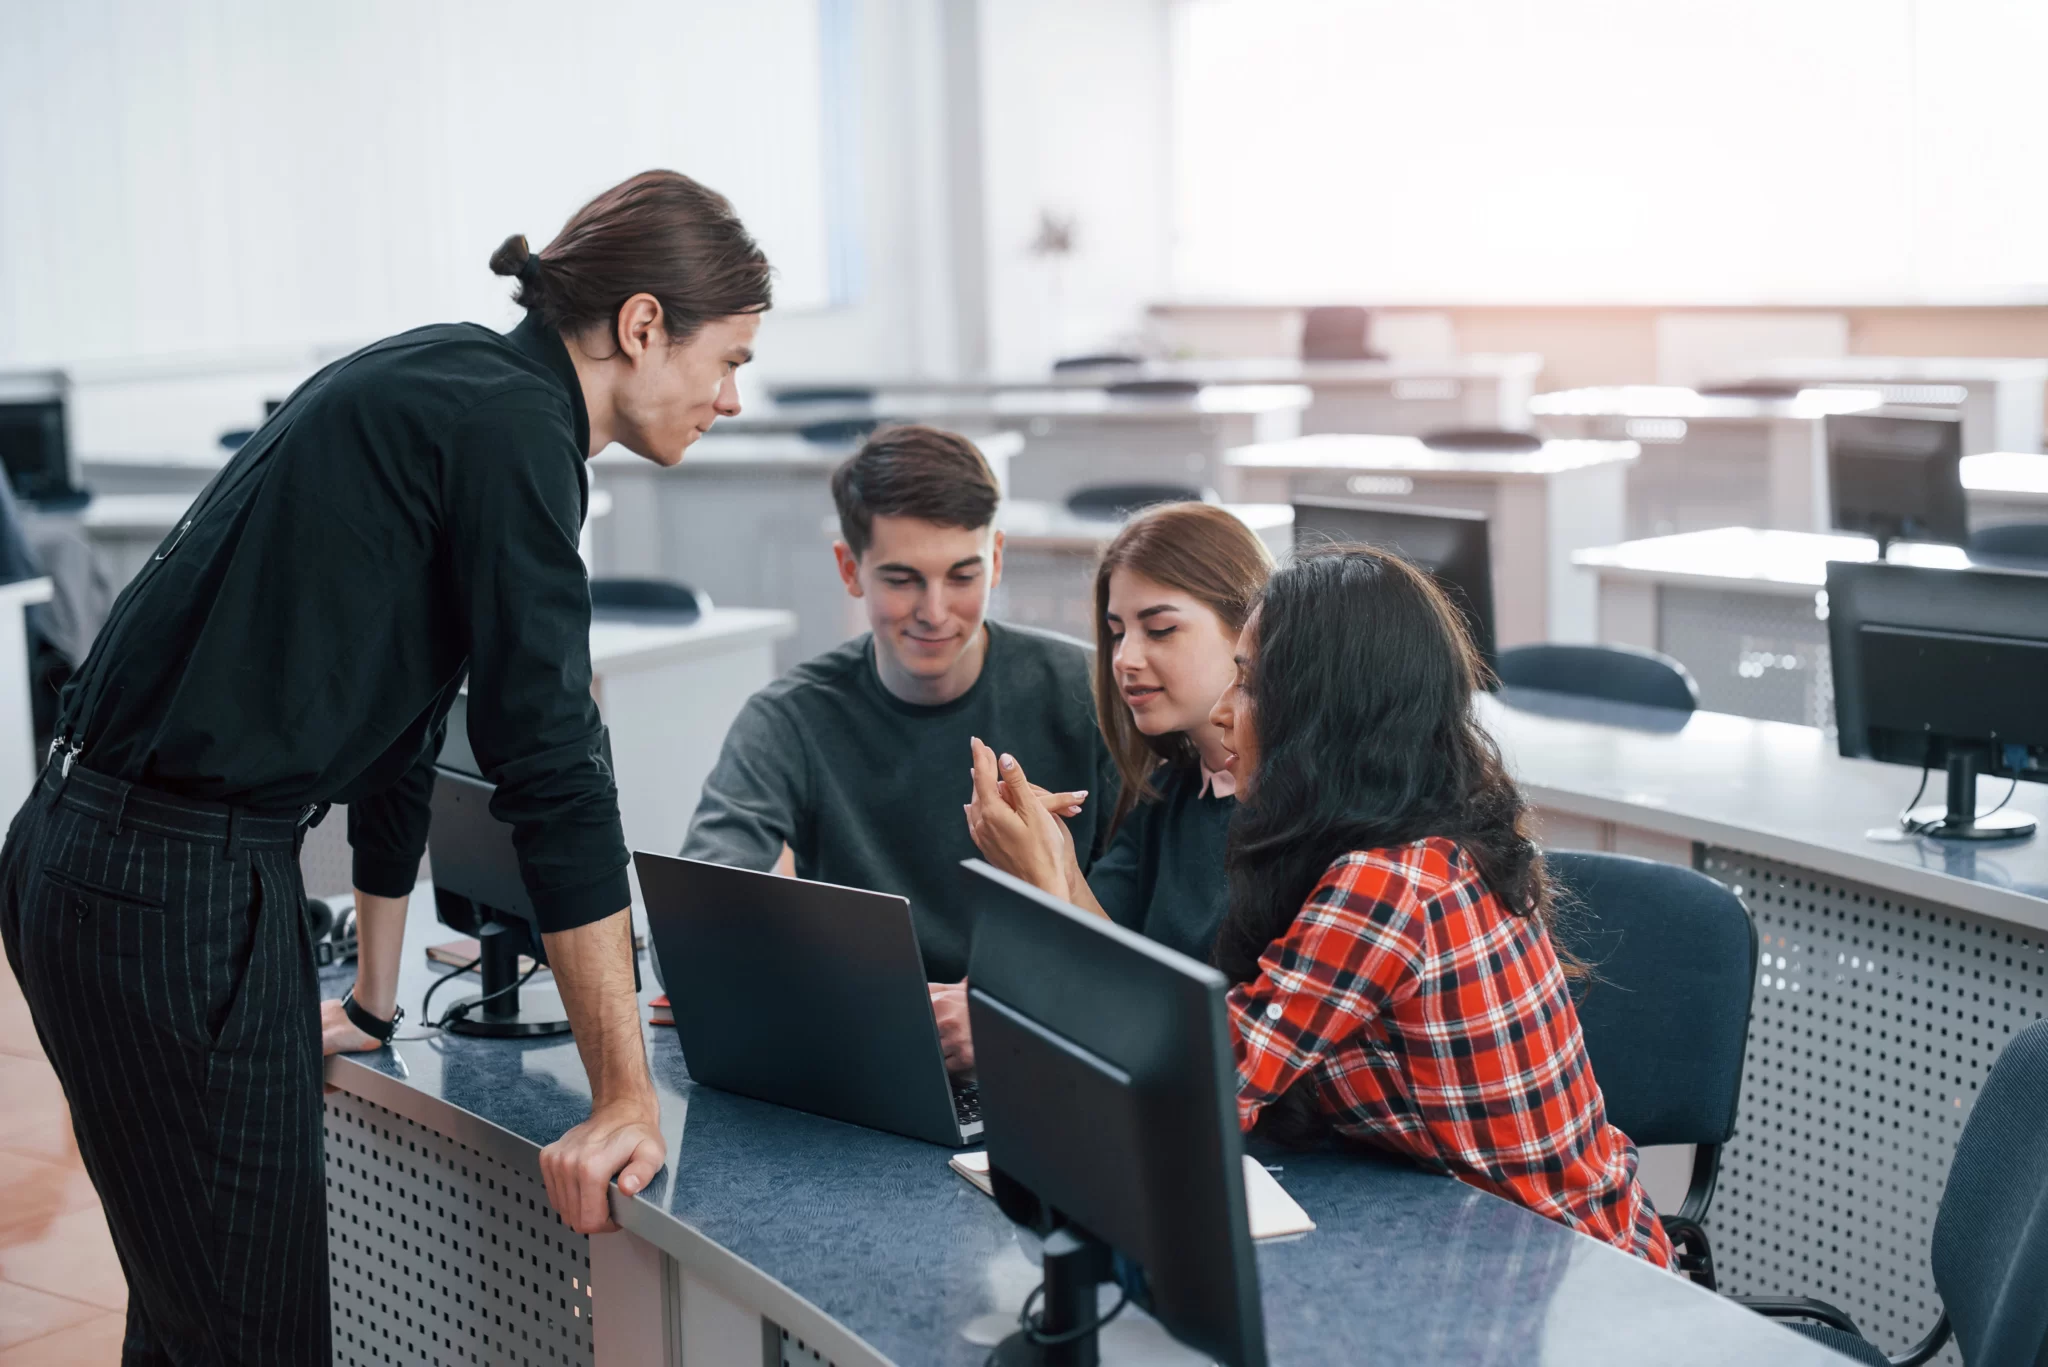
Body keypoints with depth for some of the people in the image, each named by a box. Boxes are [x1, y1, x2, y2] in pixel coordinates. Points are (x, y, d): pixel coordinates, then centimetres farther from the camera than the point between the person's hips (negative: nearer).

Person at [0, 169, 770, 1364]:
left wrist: (378, 999, 31)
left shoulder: (448, 388, 16)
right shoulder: (511, 427, -14)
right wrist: (627, 1094, -17)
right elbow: (551, 763, -19)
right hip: (176, 891, -10)